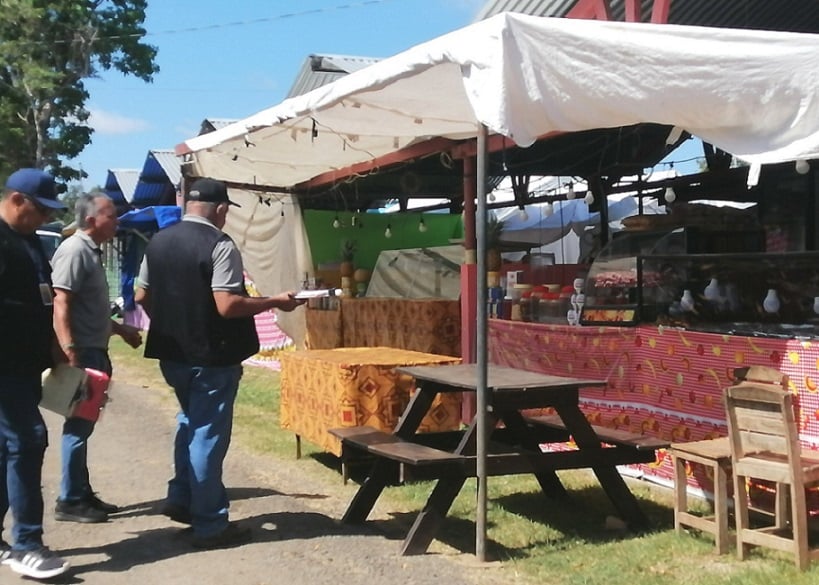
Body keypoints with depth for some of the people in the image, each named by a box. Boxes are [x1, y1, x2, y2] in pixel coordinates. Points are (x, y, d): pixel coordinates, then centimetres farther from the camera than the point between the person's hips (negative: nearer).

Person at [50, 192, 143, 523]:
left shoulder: (91, 251, 15)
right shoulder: (75, 251, -15)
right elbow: (61, 305, -22)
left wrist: (120, 329, 27)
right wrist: (70, 354, -27)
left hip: (94, 352, 10)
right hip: (81, 354, -10)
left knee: (84, 425, 14)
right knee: (78, 426, -3)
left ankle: (82, 494, 22)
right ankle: (70, 501, 5)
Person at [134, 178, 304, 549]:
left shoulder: (158, 242, 6)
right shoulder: (219, 245, -17)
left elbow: (142, 296, 13)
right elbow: (227, 306, -24)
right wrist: (275, 302, -12)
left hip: (171, 353, 7)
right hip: (211, 356, -7)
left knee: (191, 423, 26)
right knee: (208, 434, 1)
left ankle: (180, 498, 30)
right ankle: (210, 524, 9)